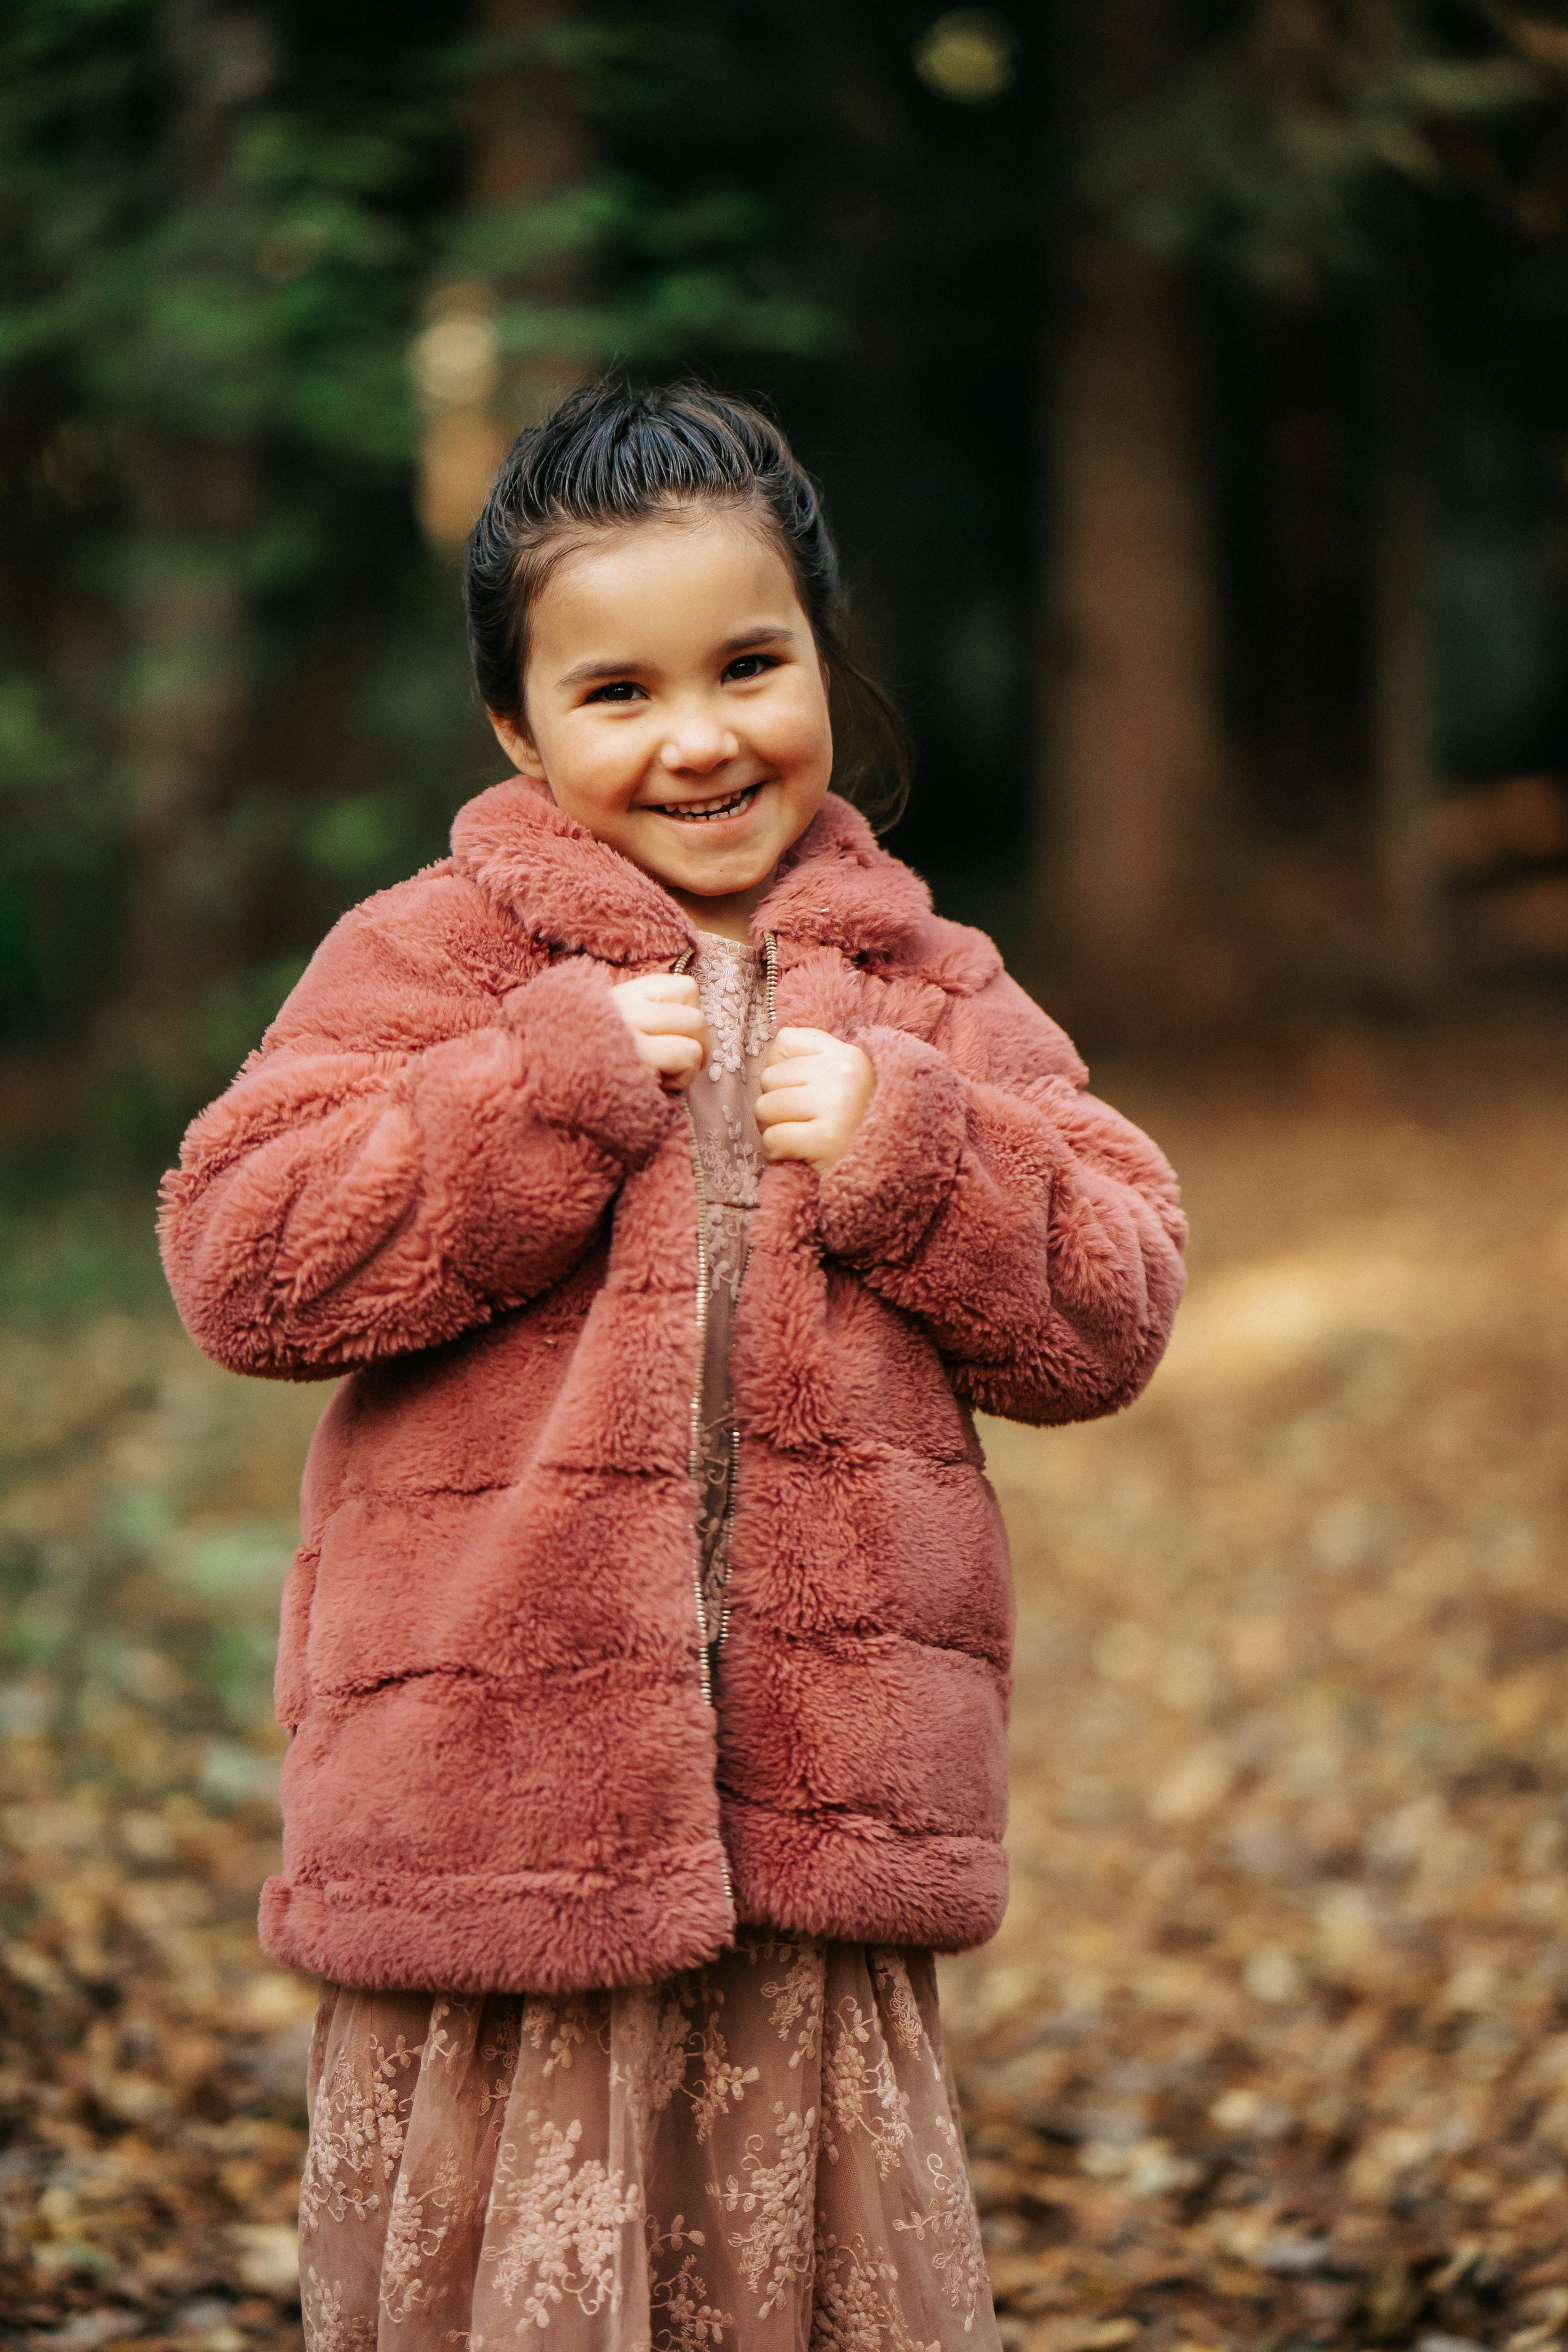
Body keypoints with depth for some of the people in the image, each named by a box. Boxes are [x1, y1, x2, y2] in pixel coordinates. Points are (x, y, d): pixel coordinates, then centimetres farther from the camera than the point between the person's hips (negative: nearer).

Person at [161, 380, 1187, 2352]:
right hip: (485, 1804, -2)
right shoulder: (427, 962, -1)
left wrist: (911, 1153, -11)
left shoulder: (928, 993, 9)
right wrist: (552, 1087, -16)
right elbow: (240, 1262, -10)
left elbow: (1112, 1310, 6)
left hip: (825, 1819, 3)